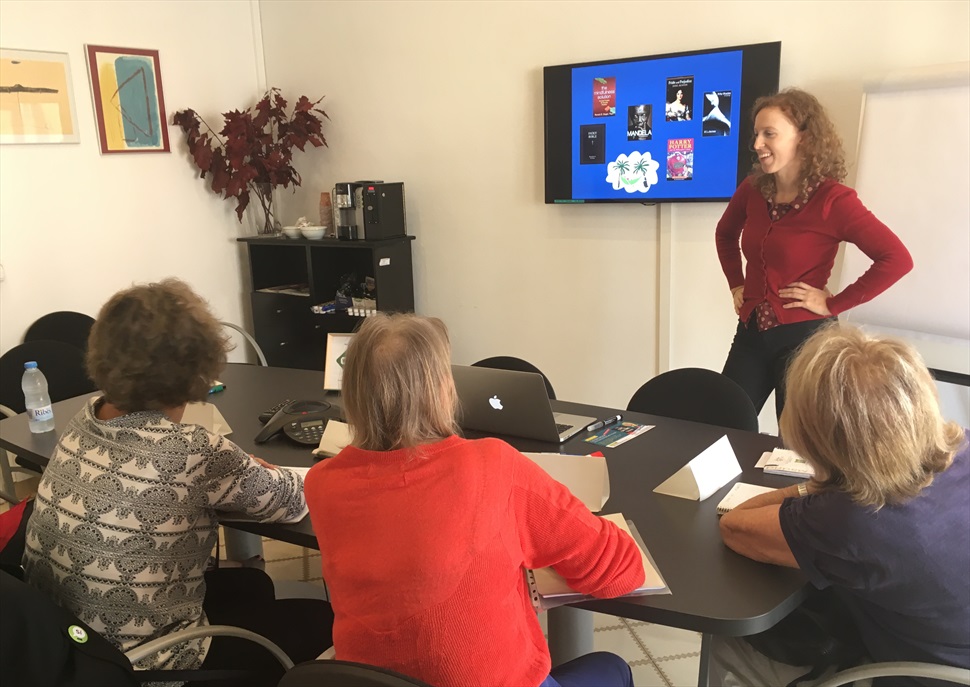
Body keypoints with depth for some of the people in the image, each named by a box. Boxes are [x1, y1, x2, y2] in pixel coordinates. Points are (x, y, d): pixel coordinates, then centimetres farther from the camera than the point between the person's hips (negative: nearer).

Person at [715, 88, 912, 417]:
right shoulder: (753, 190, 2)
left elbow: (896, 259, -20)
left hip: (804, 337, -5)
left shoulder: (832, 199, -15)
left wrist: (834, 304, -17)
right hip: (751, 333, 5)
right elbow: (725, 234, 23)